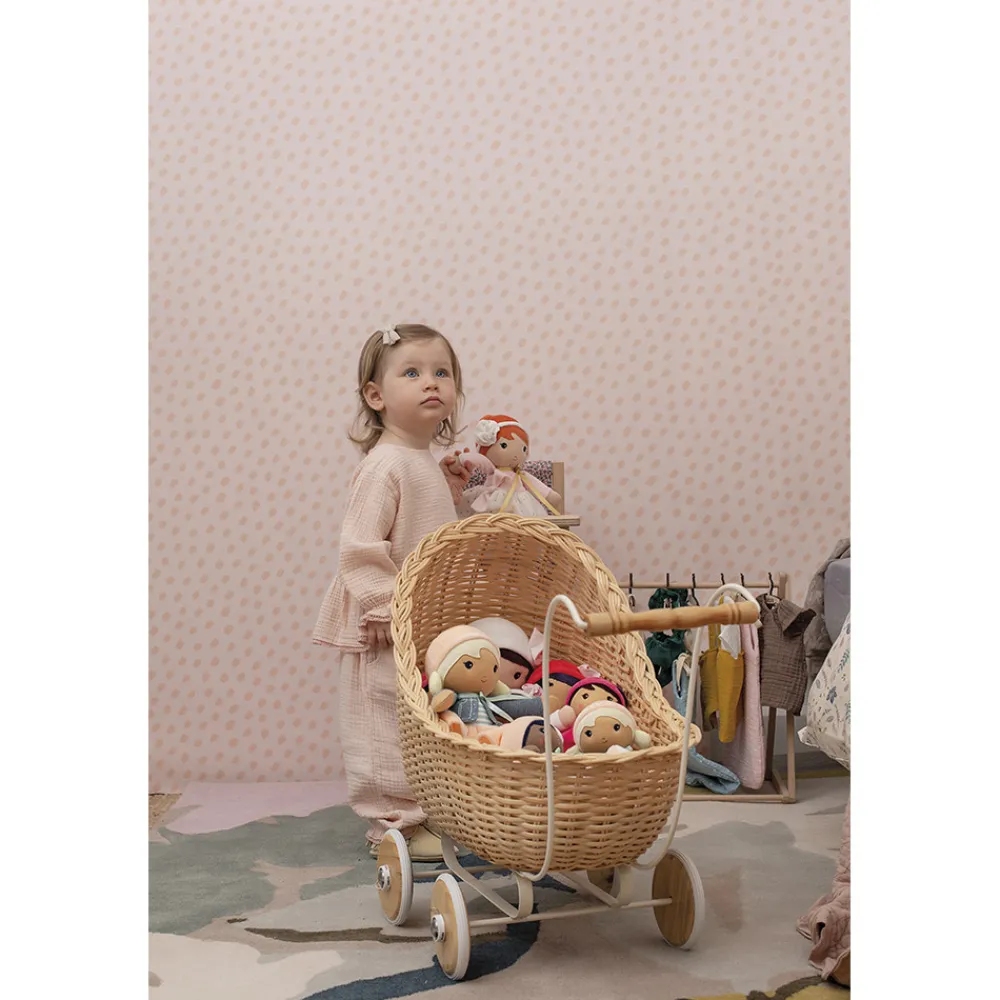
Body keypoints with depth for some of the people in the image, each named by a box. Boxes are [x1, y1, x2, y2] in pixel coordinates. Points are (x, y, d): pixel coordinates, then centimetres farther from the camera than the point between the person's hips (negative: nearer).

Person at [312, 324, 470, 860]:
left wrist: (450, 494, 7)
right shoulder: (385, 463, -18)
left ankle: (422, 811, 32)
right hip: (387, 630, -9)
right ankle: (392, 825, 12)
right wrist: (383, 607, -25)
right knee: (389, 725, 1)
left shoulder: (428, 462, 11)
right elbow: (360, 546, -22)